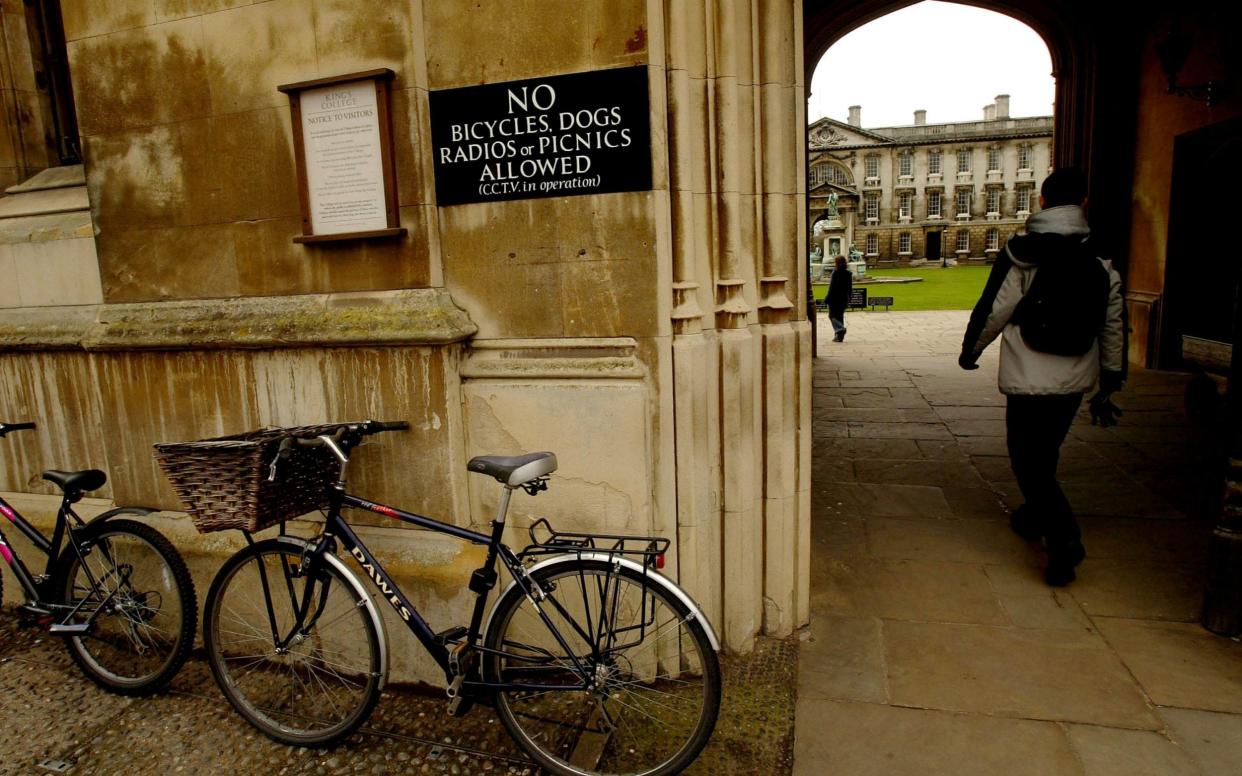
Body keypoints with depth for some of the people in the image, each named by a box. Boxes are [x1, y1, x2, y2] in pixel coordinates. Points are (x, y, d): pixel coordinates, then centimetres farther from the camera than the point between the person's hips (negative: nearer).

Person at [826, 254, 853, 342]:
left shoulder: (836, 272, -13)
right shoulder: (849, 273, 6)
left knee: (832, 315, 4)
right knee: (840, 315, 14)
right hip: (844, 298, 6)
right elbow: (850, 288, 11)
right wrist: (848, 298, 19)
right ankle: (839, 336, 13)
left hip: (835, 298, -6)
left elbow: (832, 286, -15)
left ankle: (840, 329, -20)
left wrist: (828, 299, -11)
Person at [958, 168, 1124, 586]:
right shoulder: (1101, 261, 4)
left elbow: (994, 310, -9)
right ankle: (1034, 516, 41)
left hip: (1029, 379, -5)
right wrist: (1108, 386, 15)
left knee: (1029, 462, 1)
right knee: (1045, 454, 23)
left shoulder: (1020, 254, -11)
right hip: (1075, 380, 6)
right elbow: (1113, 327, 7)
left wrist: (970, 351, 8)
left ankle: (1064, 538, -14)